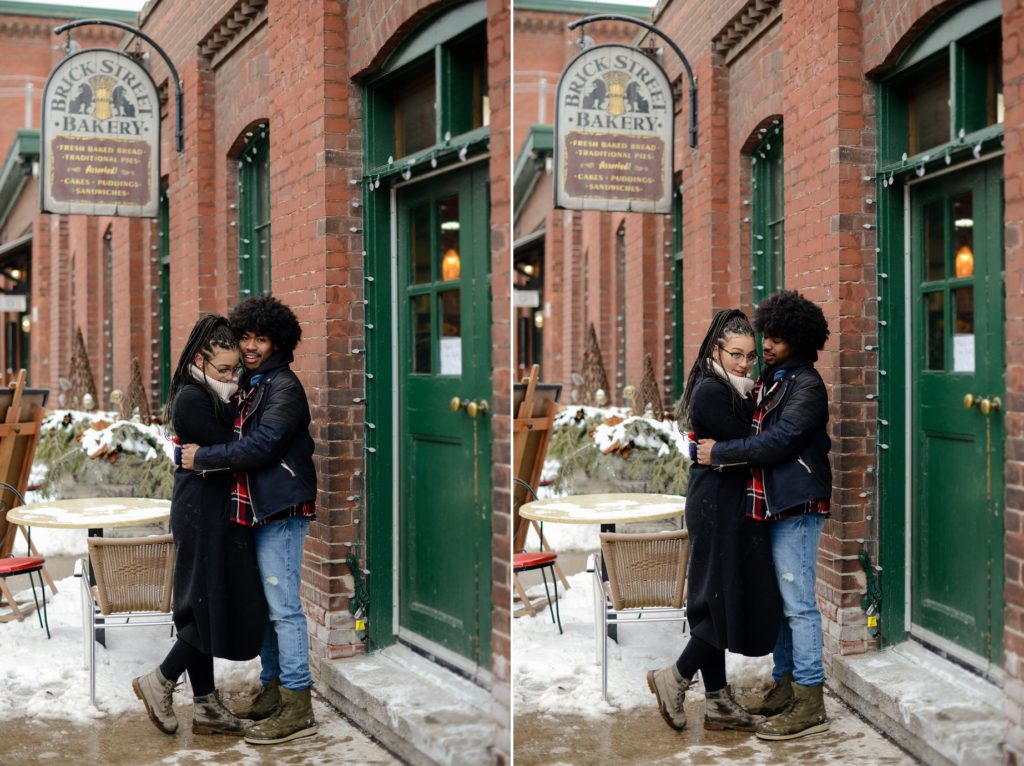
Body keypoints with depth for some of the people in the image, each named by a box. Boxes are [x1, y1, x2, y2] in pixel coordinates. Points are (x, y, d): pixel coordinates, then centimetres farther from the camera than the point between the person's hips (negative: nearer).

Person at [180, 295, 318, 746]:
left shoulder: (284, 387, -11)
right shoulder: (250, 384, 17)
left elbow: (260, 446, -20)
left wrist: (202, 458, -13)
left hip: (281, 510, -9)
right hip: (256, 509, 10)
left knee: (283, 607, -9)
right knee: (263, 605, 15)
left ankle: (298, 709, -5)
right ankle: (272, 691, 25)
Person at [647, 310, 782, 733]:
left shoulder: (729, 390, 15)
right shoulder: (711, 392, -15)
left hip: (724, 503, 10)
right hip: (720, 504, -10)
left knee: (719, 601, 12)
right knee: (731, 600, -5)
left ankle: (717, 702, 19)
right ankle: (674, 679, 8)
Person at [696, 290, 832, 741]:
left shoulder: (806, 385, -12)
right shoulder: (770, 378, 16)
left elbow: (776, 442, -20)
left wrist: (718, 453, -14)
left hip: (797, 506, -9)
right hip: (770, 504, 9)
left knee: (797, 603, -7)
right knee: (777, 600, 14)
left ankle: (809, 705, -3)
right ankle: (784, 686, 25)